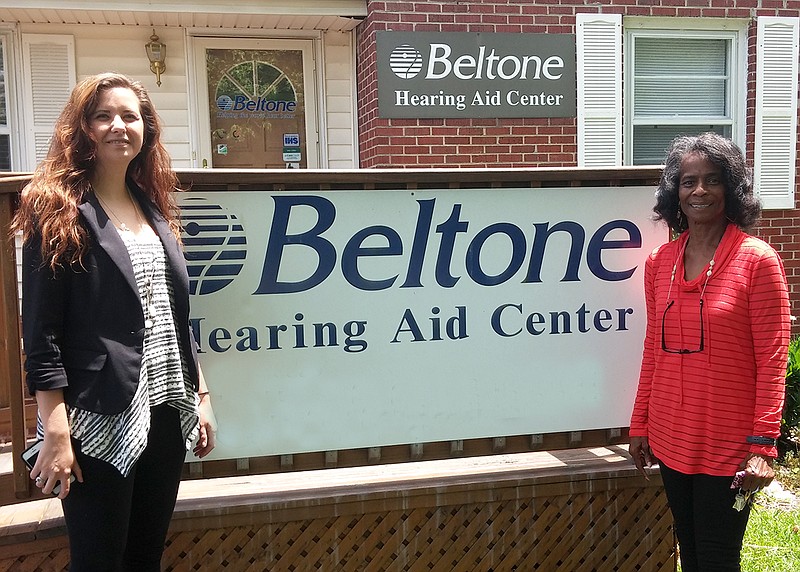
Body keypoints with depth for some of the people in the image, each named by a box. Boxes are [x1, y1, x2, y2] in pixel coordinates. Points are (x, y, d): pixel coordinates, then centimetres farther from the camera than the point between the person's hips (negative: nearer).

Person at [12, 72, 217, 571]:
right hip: (101, 419, -6)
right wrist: (56, 432, -16)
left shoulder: (155, 210, 13)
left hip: (167, 412, 6)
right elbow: (41, 333, -11)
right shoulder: (58, 211, -6)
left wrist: (201, 396, 13)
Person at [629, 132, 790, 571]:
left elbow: (772, 360, -11)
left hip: (728, 447, -5)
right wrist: (640, 425, 11)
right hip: (671, 441, 5)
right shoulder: (659, 262, 4)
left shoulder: (757, 259, -9)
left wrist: (763, 445, -14)